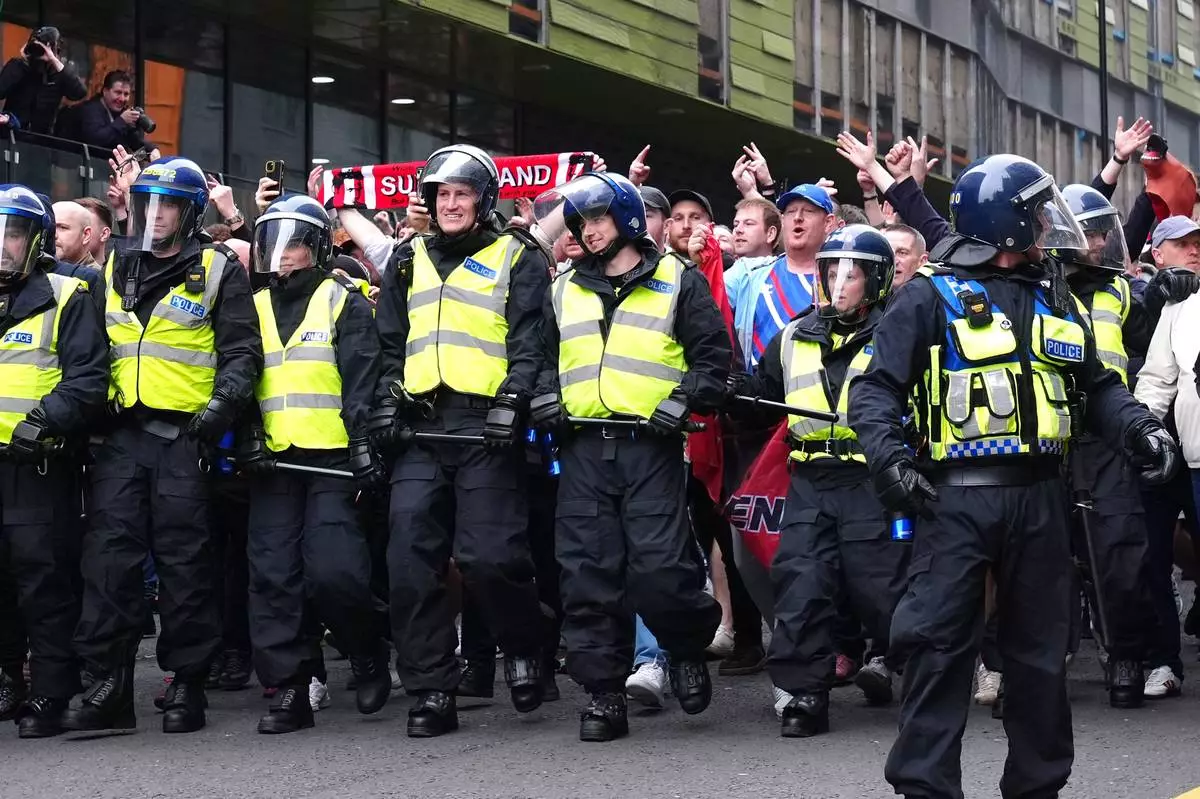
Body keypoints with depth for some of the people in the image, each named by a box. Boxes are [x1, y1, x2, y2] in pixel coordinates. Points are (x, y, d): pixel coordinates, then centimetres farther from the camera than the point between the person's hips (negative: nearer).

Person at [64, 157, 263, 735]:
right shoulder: (115, 270, 17)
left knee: (184, 561, -1)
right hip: (122, 432, 4)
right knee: (110, 556, -4)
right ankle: (108, 683, -1)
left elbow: (241, 350, 0)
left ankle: (187, 685, 6)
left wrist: (222, 405, -15)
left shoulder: (218, 272, 4)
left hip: (183, 434, -4)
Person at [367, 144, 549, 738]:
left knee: (489, 556, -12)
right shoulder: (409, 262, 21)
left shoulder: (517, 262, 9)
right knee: (411, 560, -5)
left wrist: (511, 403, -15)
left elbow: (528, 344, -1)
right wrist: (386, 403, 7)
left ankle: (523, 645, 17)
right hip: (421, 426, 4)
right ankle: (431, 693, 1)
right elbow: (389, 344, 21)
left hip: (486, 427, -4)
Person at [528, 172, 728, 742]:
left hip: (650, 445, -4)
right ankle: (603, 692, 4)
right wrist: (545, 398, 6)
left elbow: (713, 352, 4)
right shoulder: (563, 292, 20)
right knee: (588, 574, -1)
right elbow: (542, 355, 26)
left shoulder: (678, 281, 8)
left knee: (659, 568, -12)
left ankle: (687, 649, 16)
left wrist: (684, 401, -10)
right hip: (584, 449, 4)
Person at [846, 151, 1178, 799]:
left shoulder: (1055, 300, 15)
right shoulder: (932, 297, -4)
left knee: (1040, 649, 11)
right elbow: (876, 388, -6)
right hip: (956, 498, -6)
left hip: (1039, 498, 6)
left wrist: (1139, 428, 2)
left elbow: (1096, 387, 21)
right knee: (937, 643, -9)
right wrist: (887, 456, -23)